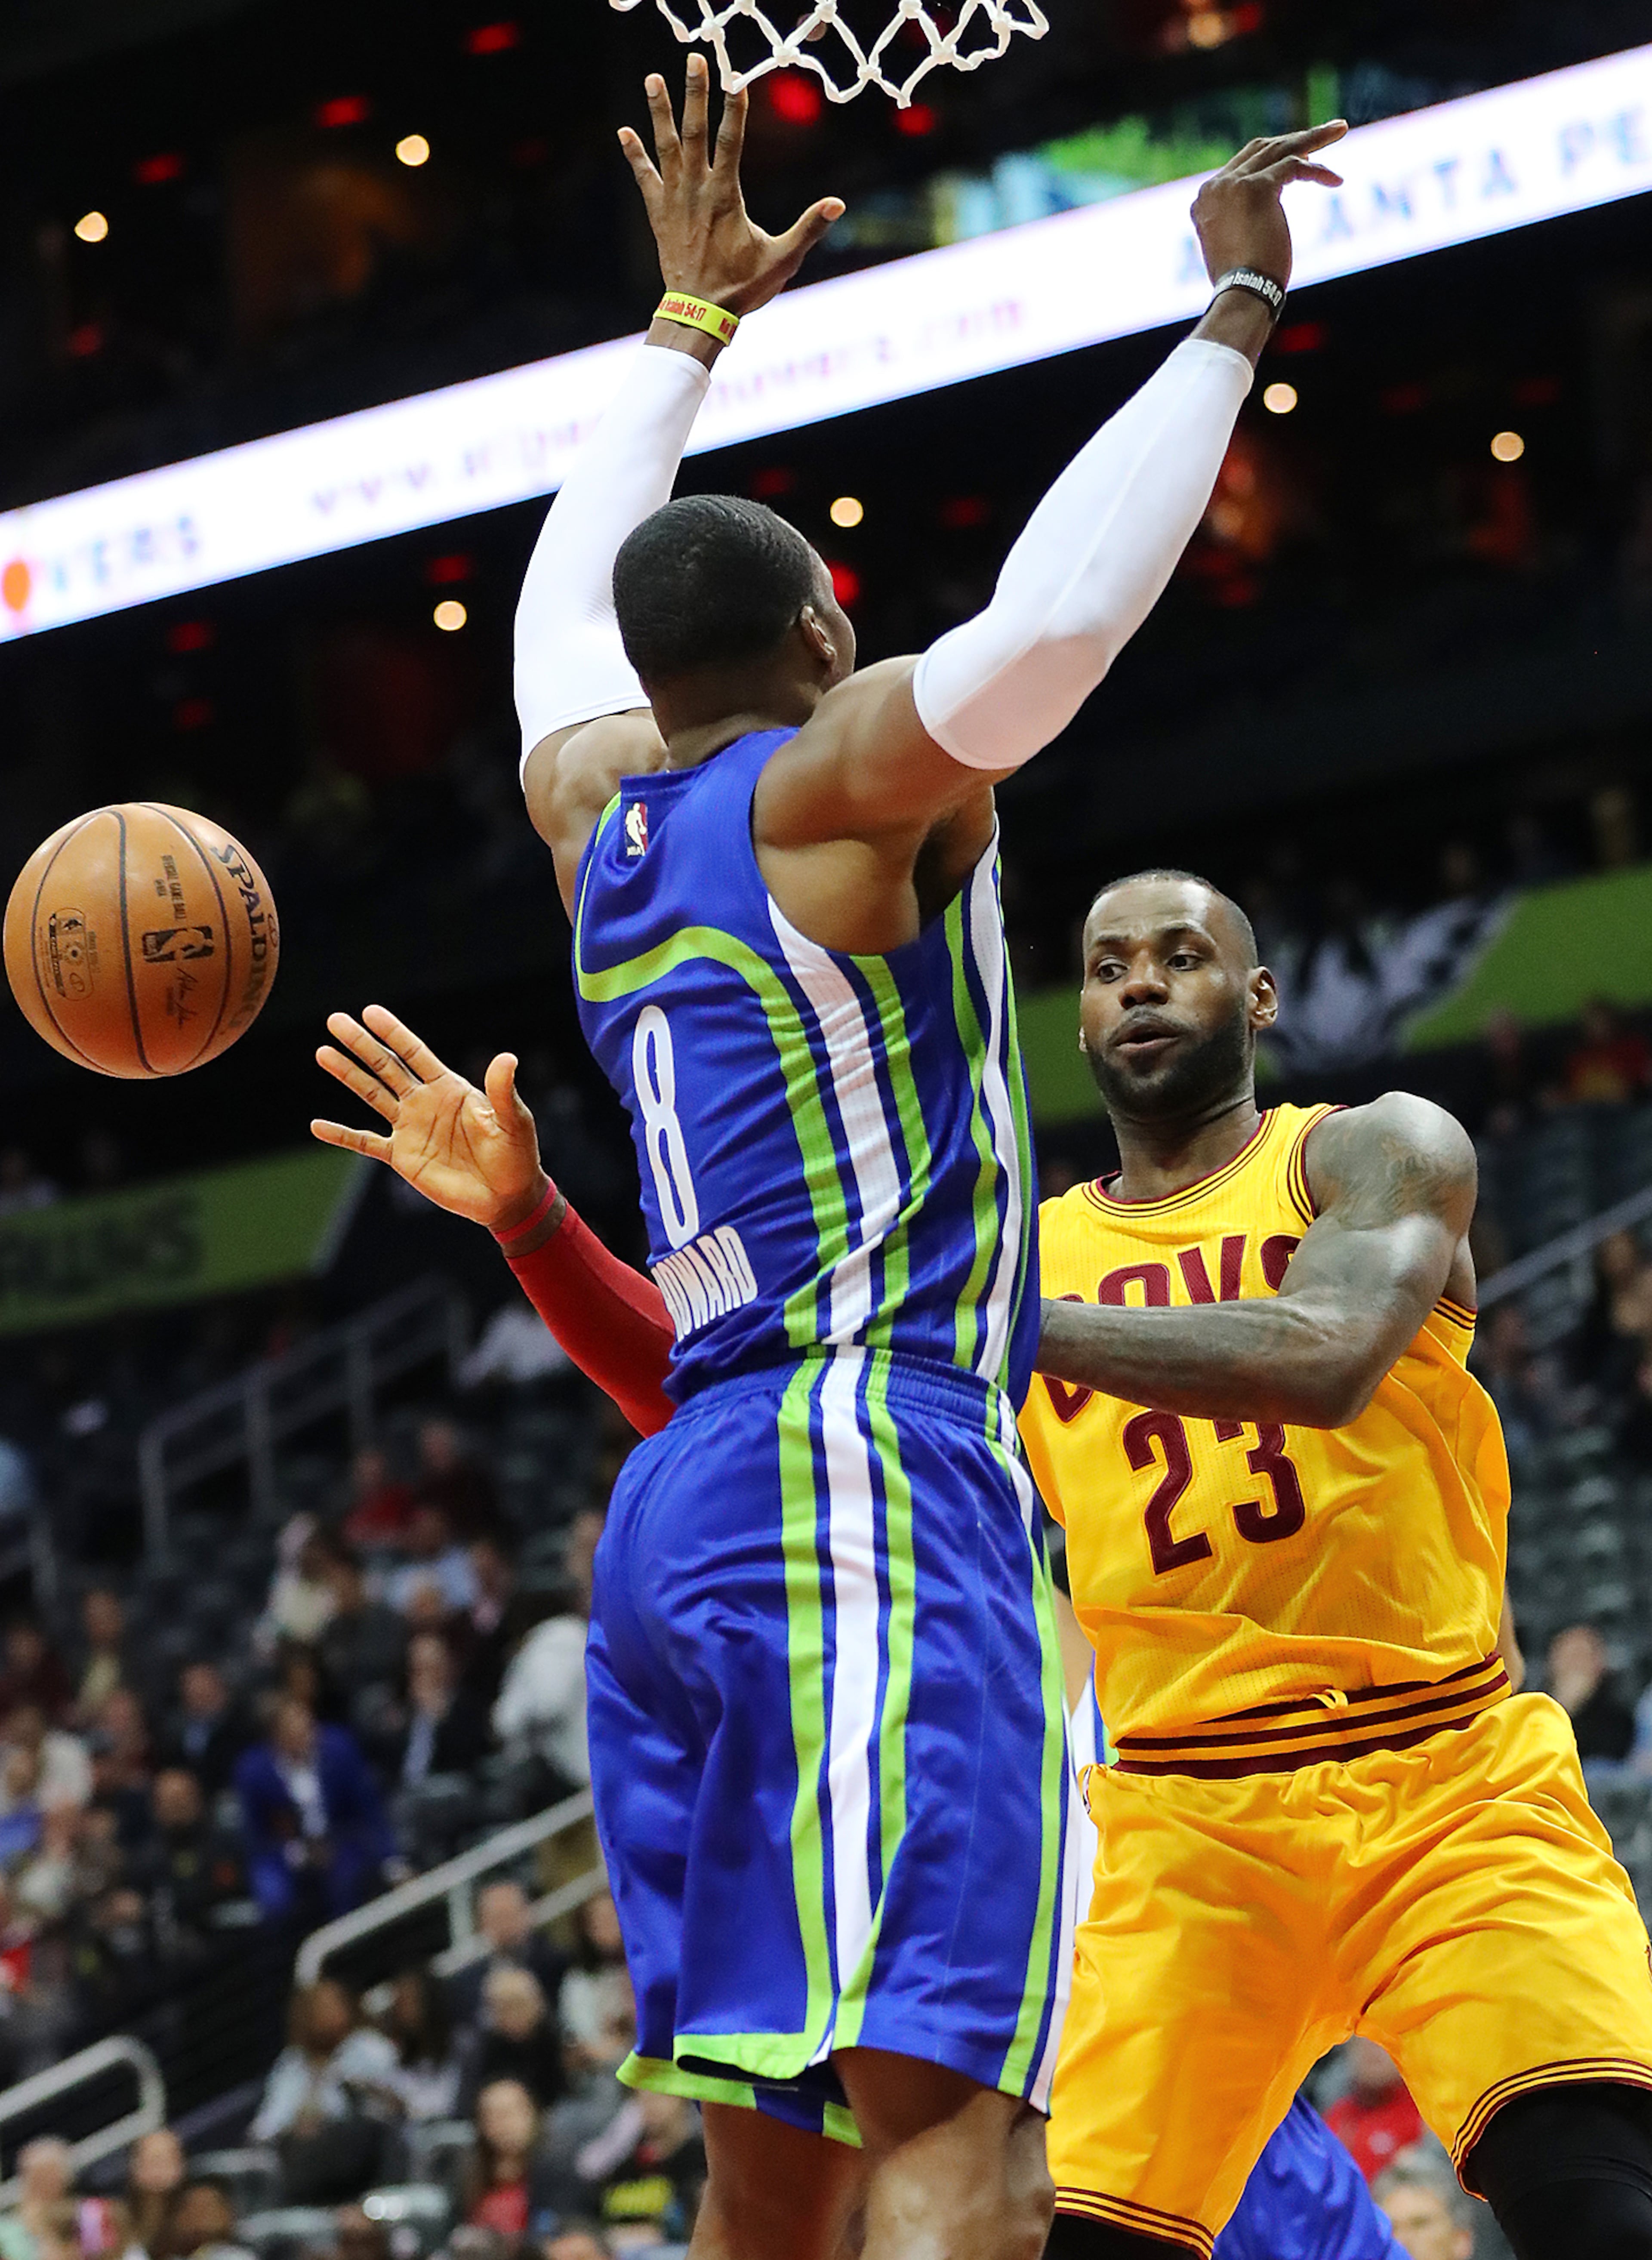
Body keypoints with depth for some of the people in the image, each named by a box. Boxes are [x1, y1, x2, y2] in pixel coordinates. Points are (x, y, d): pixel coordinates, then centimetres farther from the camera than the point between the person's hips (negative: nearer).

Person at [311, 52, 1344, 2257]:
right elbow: (1051, 619, -21)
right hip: (875, 1495, -9)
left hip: (683, 1521, 9)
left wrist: (690, 324, 49)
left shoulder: (597, 807, 19)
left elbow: (571, 594, 40)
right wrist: (1235, 313, -12)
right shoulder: (844, 779, -2)